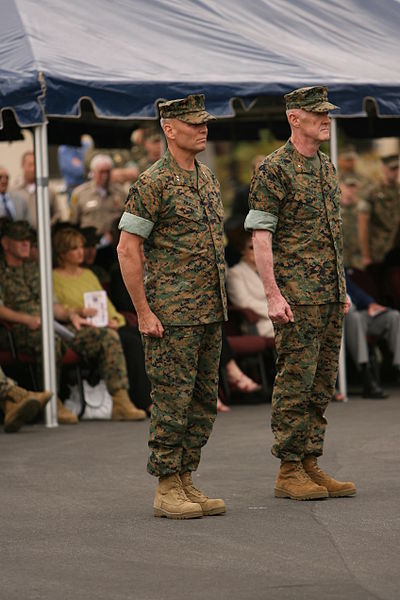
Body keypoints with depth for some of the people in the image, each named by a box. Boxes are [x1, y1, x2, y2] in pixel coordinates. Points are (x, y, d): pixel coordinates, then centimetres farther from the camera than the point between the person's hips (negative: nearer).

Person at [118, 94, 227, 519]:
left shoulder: (207, 178, 14)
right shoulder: (153, 183, -11)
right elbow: (127, 249, -13)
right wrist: (143, 313, -15)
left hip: (209, 314, 8)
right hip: (171, 316, -8)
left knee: (203, 402, 9)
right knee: (172, 402, -5)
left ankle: (185, 483, 16)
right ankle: (167, 491, 1)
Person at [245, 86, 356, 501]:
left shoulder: (326, 167, 16)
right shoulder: (274, 169, -9)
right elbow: (260, 235, -13)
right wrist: (273, 294, -19)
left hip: (329, 294, 8)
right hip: (296, 294, -8)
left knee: (322, 381, 9)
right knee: (295, 381, -5)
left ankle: (310, 465, 14)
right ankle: (289, 472, 0)